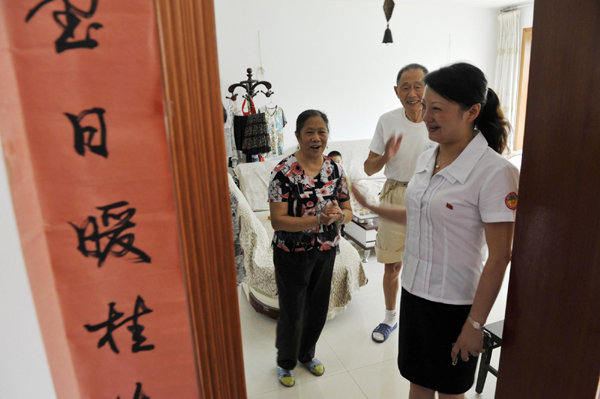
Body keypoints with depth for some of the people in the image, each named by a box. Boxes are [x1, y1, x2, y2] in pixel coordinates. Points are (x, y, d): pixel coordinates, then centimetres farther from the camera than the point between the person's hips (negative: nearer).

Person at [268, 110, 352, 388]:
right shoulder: (284, 171, -18)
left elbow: (349, 212, 2)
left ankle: (307, 354, 48)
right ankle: (285, 362, 41)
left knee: (318, 308, 20)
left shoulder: (335, 169, -2)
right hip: (292, 255, -4)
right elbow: (277, 220, -21)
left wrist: (338, 215, -22)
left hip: (326, 252, 5)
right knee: (291, 313, 12)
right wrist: (318, 220, -31)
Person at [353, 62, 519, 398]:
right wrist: (372, 207, 13)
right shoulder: (427, 159, 1)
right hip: (414, 291, 6)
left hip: (454, 301, -6)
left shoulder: (495, 172, -21)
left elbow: (499, 257, -18)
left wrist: (475, 323, -15)